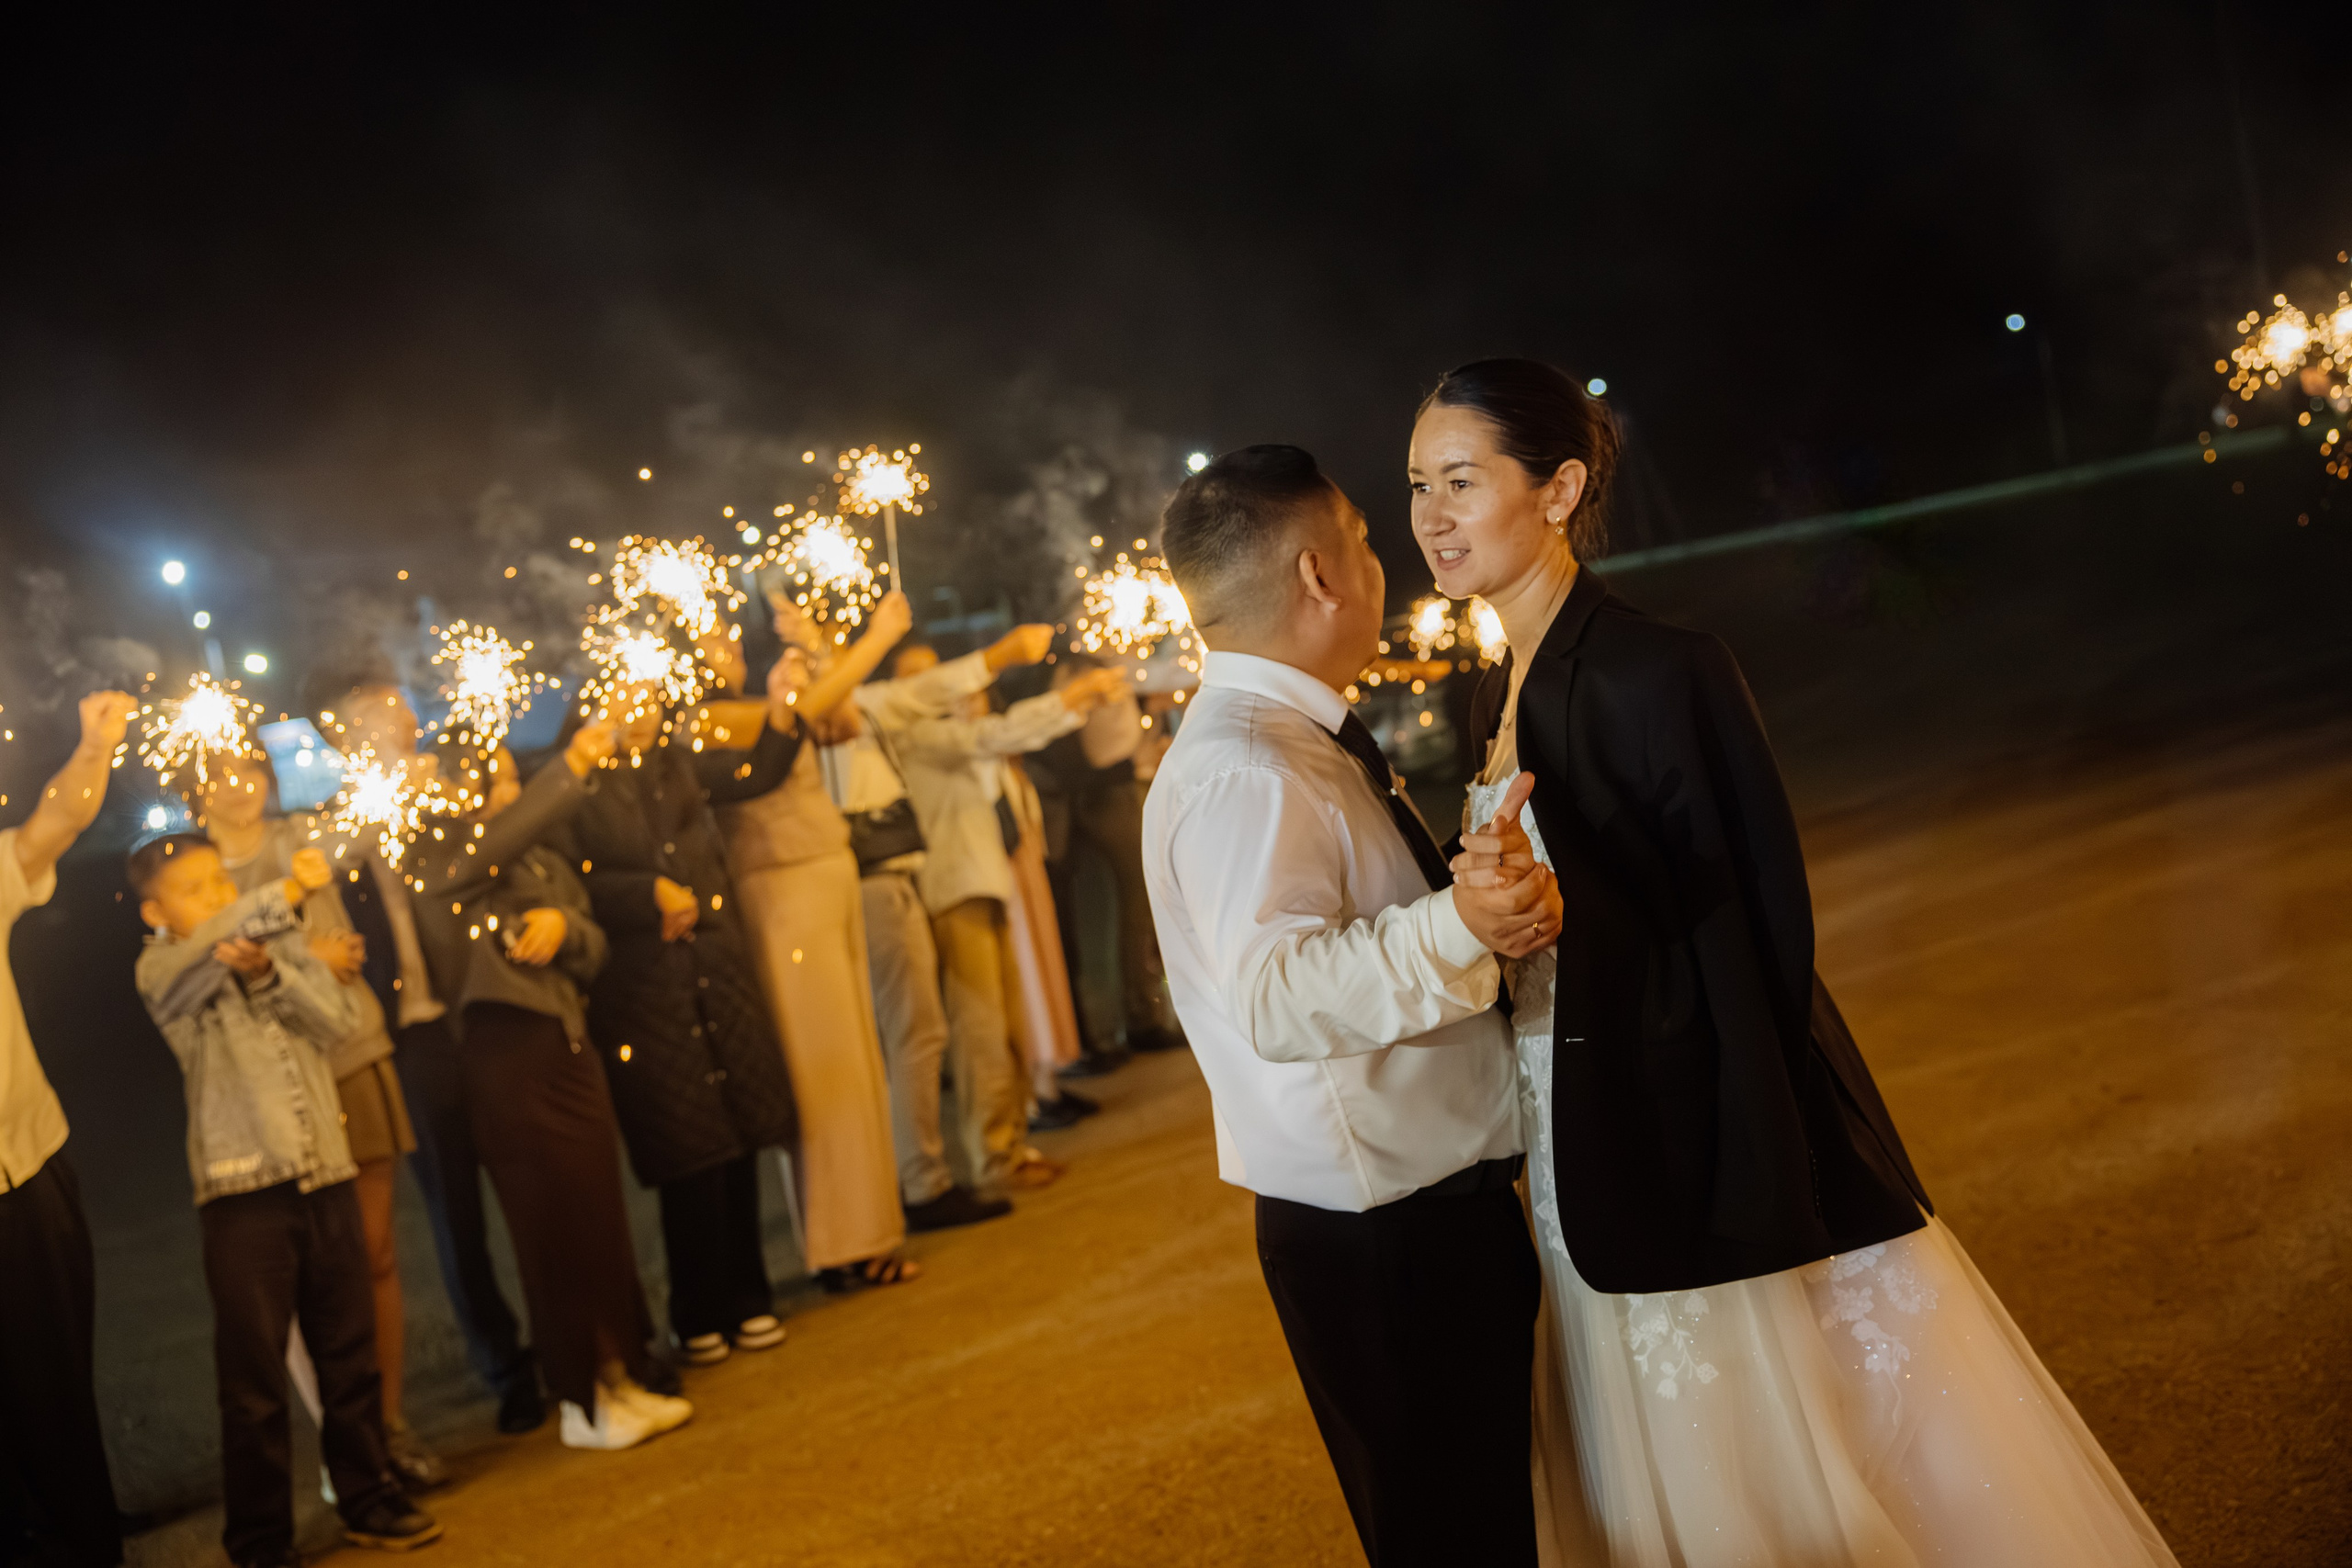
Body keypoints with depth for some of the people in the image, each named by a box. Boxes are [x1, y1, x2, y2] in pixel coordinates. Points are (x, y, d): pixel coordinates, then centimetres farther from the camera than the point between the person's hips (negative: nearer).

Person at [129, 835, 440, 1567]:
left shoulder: (282, 943, 14)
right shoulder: (162, 970, 0)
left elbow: (336, 1017, 0)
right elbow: (215, 940, -22)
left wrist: (267, 971, -14)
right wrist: (292, 891, -18)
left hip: (326, 1176, 4)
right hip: (243, 1190, -4)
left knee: (351, 1351, 12)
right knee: (253, 1376, 1)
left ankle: (368, 1497, 27)